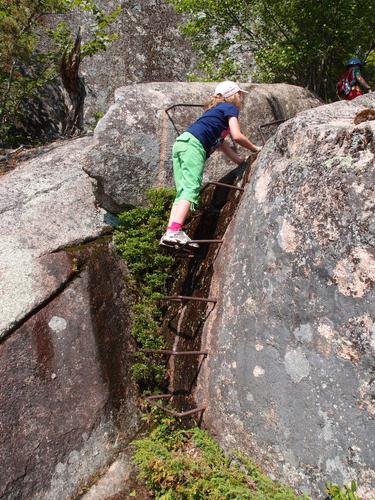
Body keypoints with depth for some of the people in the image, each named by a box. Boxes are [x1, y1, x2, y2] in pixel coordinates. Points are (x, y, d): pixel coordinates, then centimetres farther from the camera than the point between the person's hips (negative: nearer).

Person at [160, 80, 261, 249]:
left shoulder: (216, 110, 37)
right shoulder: (230, 108, 12)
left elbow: (221, 142, 39)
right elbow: (237, 136, -1)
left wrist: (241, 160, 41)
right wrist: (254, 148, 15)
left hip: (180, 143, 9)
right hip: (193, 144, -9)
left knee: (183, 191, 0)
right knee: (192, 188, -20)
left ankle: (170, 233, -12)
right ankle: (174, 231, -35)